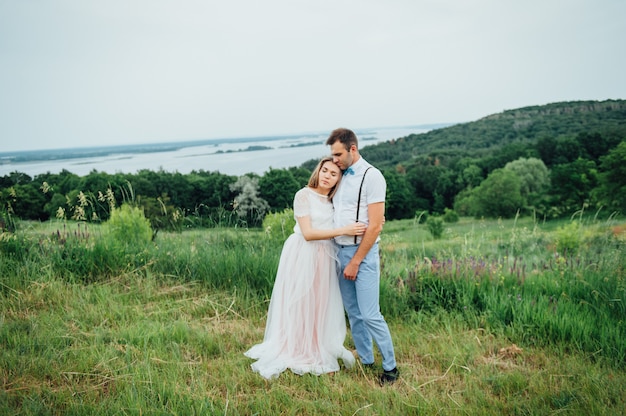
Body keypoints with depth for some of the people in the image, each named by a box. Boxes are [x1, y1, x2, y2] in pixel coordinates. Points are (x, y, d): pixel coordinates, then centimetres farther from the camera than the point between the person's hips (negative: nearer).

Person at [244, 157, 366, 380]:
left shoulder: (336, 200, 8)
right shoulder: (304, 195, -10)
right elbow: (308, 233, -17)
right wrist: (343, 230, -22)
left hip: (325, 257, 5)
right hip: (302, 255, -5)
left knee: (322, 305, 11)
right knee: (298, 305, 4)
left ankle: (319, 354, 24)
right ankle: (292, 353, 17)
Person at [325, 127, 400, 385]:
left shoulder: (371, 176, -9)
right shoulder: (341, 176, 13)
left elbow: (375, 226, -14)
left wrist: (355, 261, -13)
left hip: (362, 253, -7)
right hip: (341, 250, 7)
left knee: (370, 315, -6)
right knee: (353, 313, 11)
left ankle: (390, 367, 10)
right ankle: (366, 362, 24)